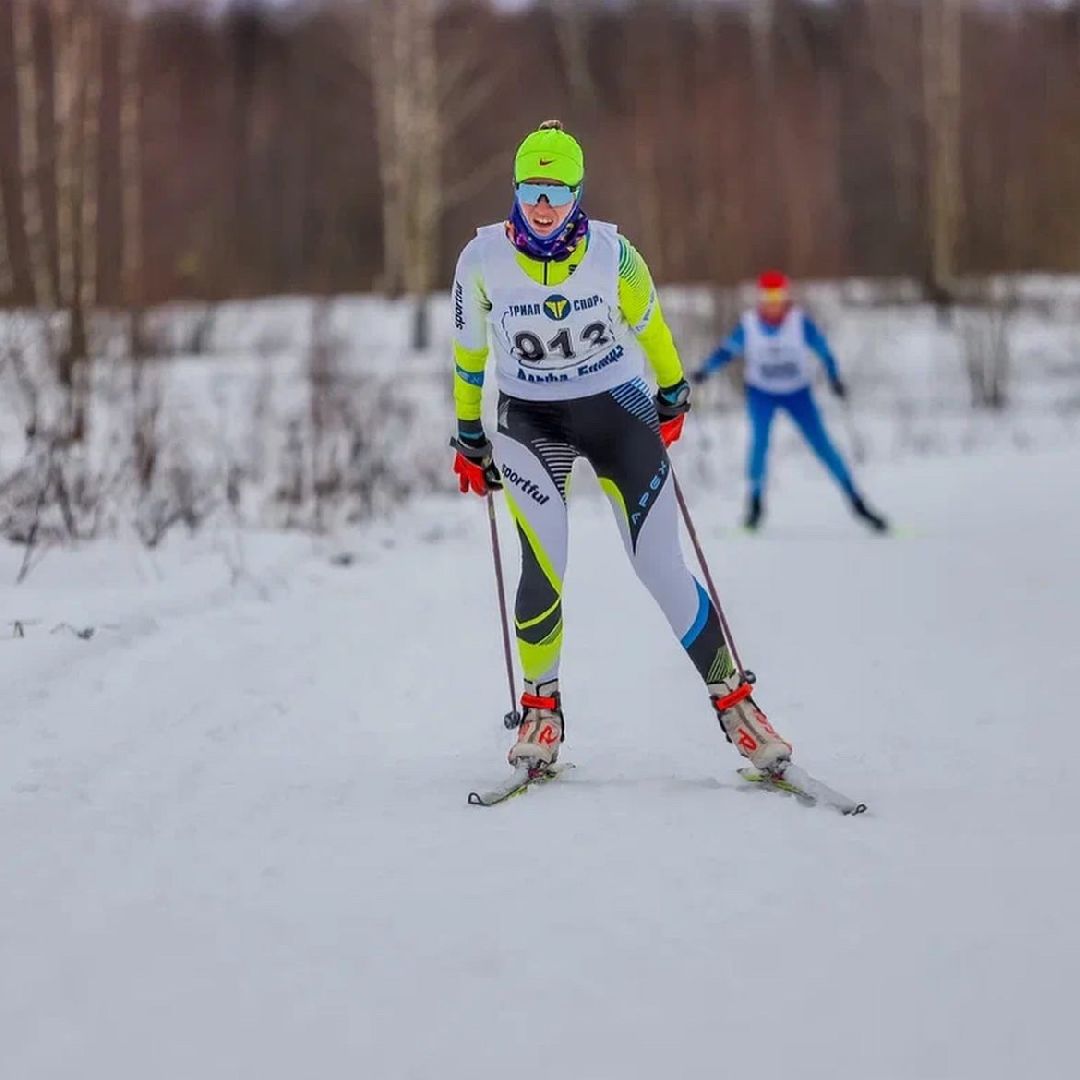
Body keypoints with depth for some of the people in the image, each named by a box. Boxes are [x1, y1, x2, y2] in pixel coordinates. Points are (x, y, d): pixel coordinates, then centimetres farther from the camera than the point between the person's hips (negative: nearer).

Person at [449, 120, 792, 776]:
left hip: (618, 409, 0)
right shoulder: (483, 260, -12)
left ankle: (732, 698, 9)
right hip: (530, 419, 0)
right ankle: (541, 703, 2)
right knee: (546, 570, -19)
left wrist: (672, 396, 18)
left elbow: (647, 324, 6)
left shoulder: (611, 253, -14)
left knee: (662, 570, -6)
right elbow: (469, 352, 4)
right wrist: (470, 438, 11)